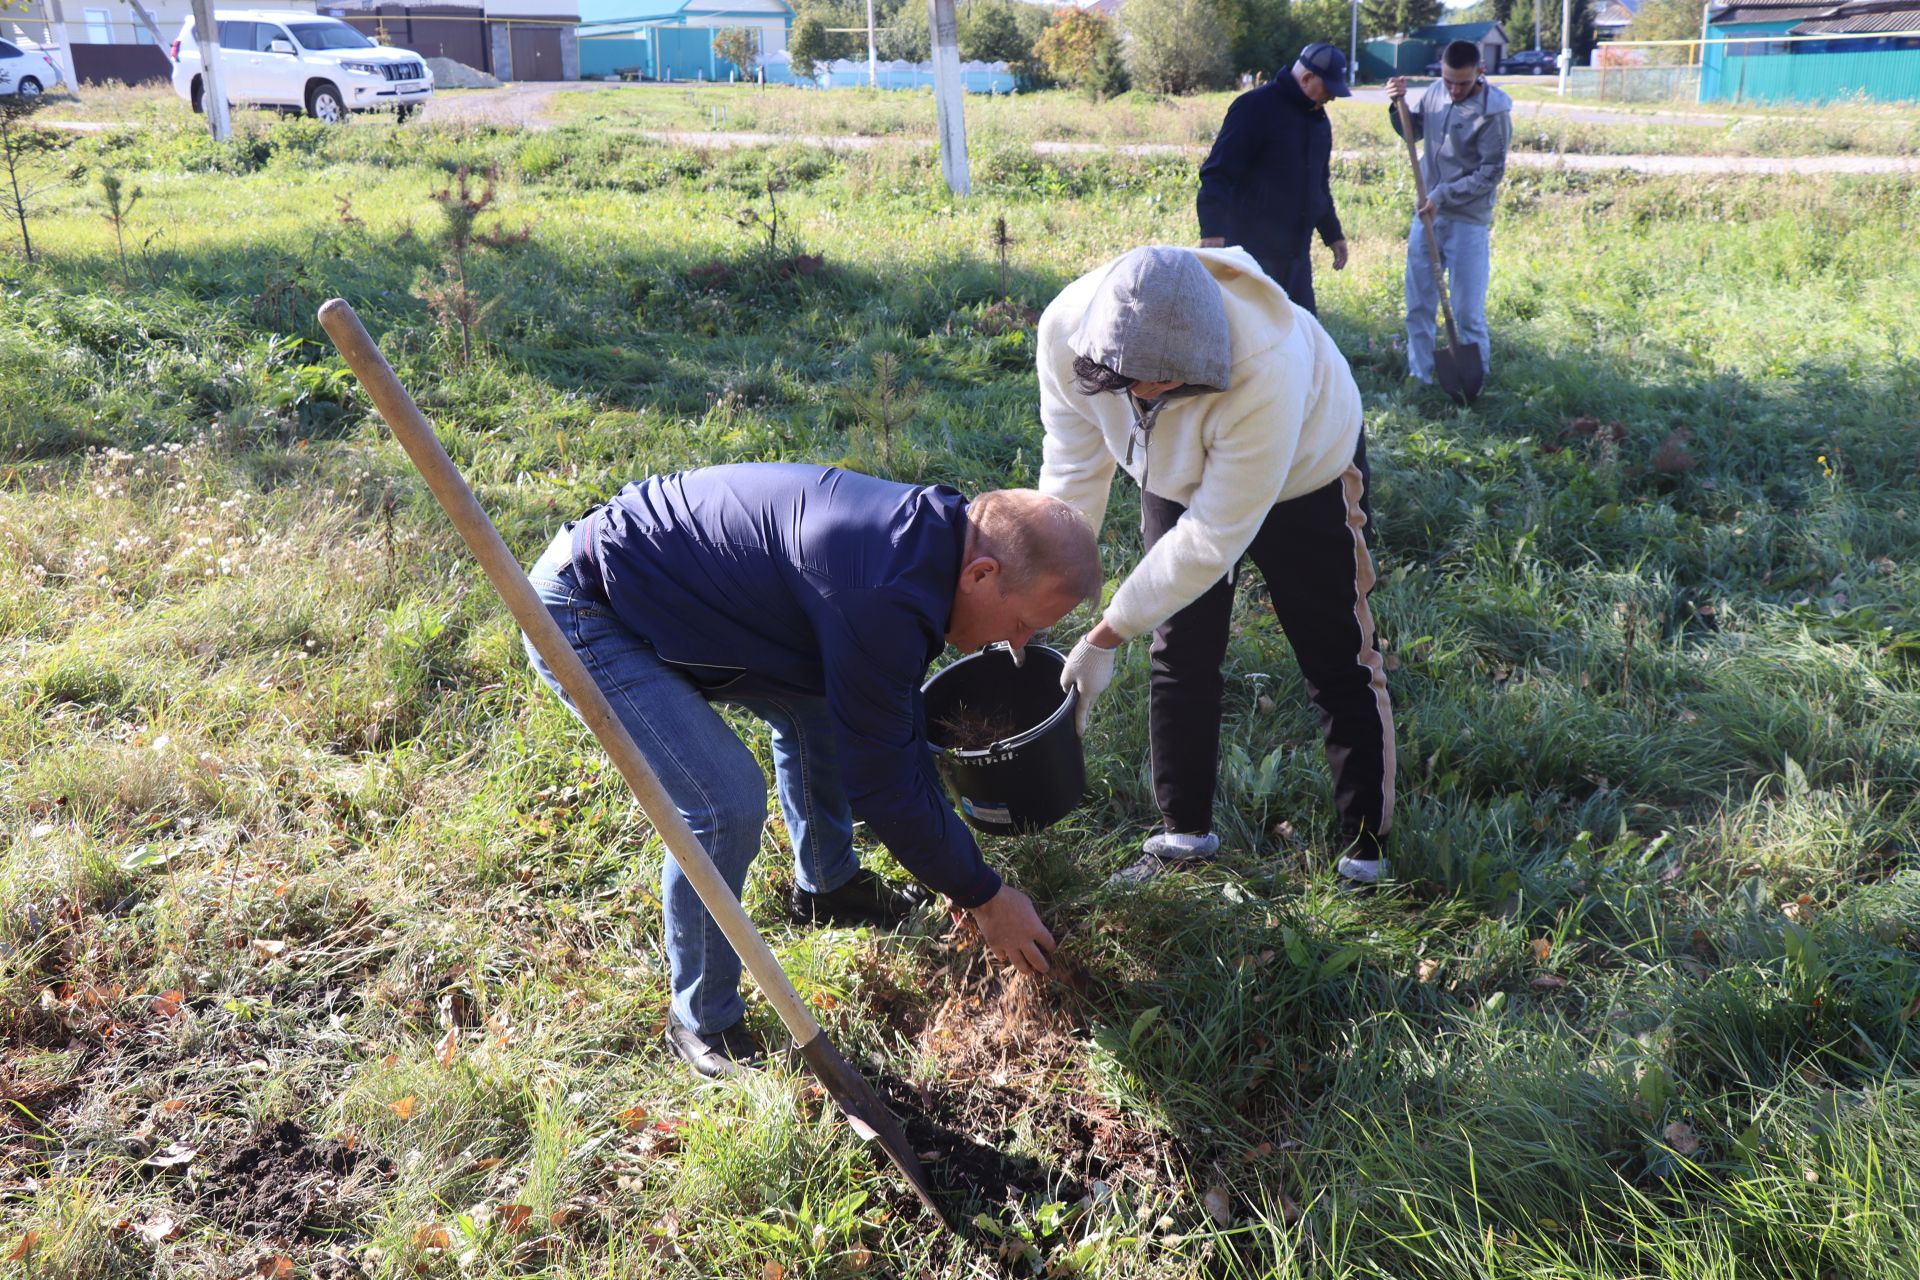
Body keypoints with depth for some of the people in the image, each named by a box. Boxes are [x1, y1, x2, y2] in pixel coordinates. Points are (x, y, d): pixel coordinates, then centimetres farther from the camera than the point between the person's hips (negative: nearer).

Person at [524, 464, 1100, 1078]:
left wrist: (958, 871, 14)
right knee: (726, 806, -17)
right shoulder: (882, 592, -32)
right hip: (583, 613, -10)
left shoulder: (928, 527, -1)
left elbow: (897, 728, 11)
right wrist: (983, 897, -8)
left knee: (822, 699, 16)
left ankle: (825, 885, 38)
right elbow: (879, 780, -22)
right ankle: (703, 1022, 5)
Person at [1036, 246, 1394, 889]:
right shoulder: (1068, 325, -32)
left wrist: (1107, 636, -31)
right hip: (1177, 475, 4)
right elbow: (1072, 469, -17)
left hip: (1303, 472, -4)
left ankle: (1365, 856, 13)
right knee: (1181, 656, 6)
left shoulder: (1266, 372, -45)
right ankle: (1184, 835, 22)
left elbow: (1213, 535, -36)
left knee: (1338, 663, 1)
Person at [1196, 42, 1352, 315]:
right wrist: (1213, 231, -27)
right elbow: (1217, 173, -17)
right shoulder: (1256, 108, -11)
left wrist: (1333, 234, 27)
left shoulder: (1318, 118, 16)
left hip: (1296, 252, 8)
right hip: (1253, 252, -8)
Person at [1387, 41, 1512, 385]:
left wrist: (1443, 195, -19)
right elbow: (1412, 131, 17)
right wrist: (1398, 105, -2)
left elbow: (1491, 174, -14)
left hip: (1467, 221, -6)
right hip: (1426, 214, 6)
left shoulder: (1494, 112, -16)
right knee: (1418, 304, 12)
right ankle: (1419, 376, 24)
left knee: (1468, 312, 0)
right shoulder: (1434, 92, 1)